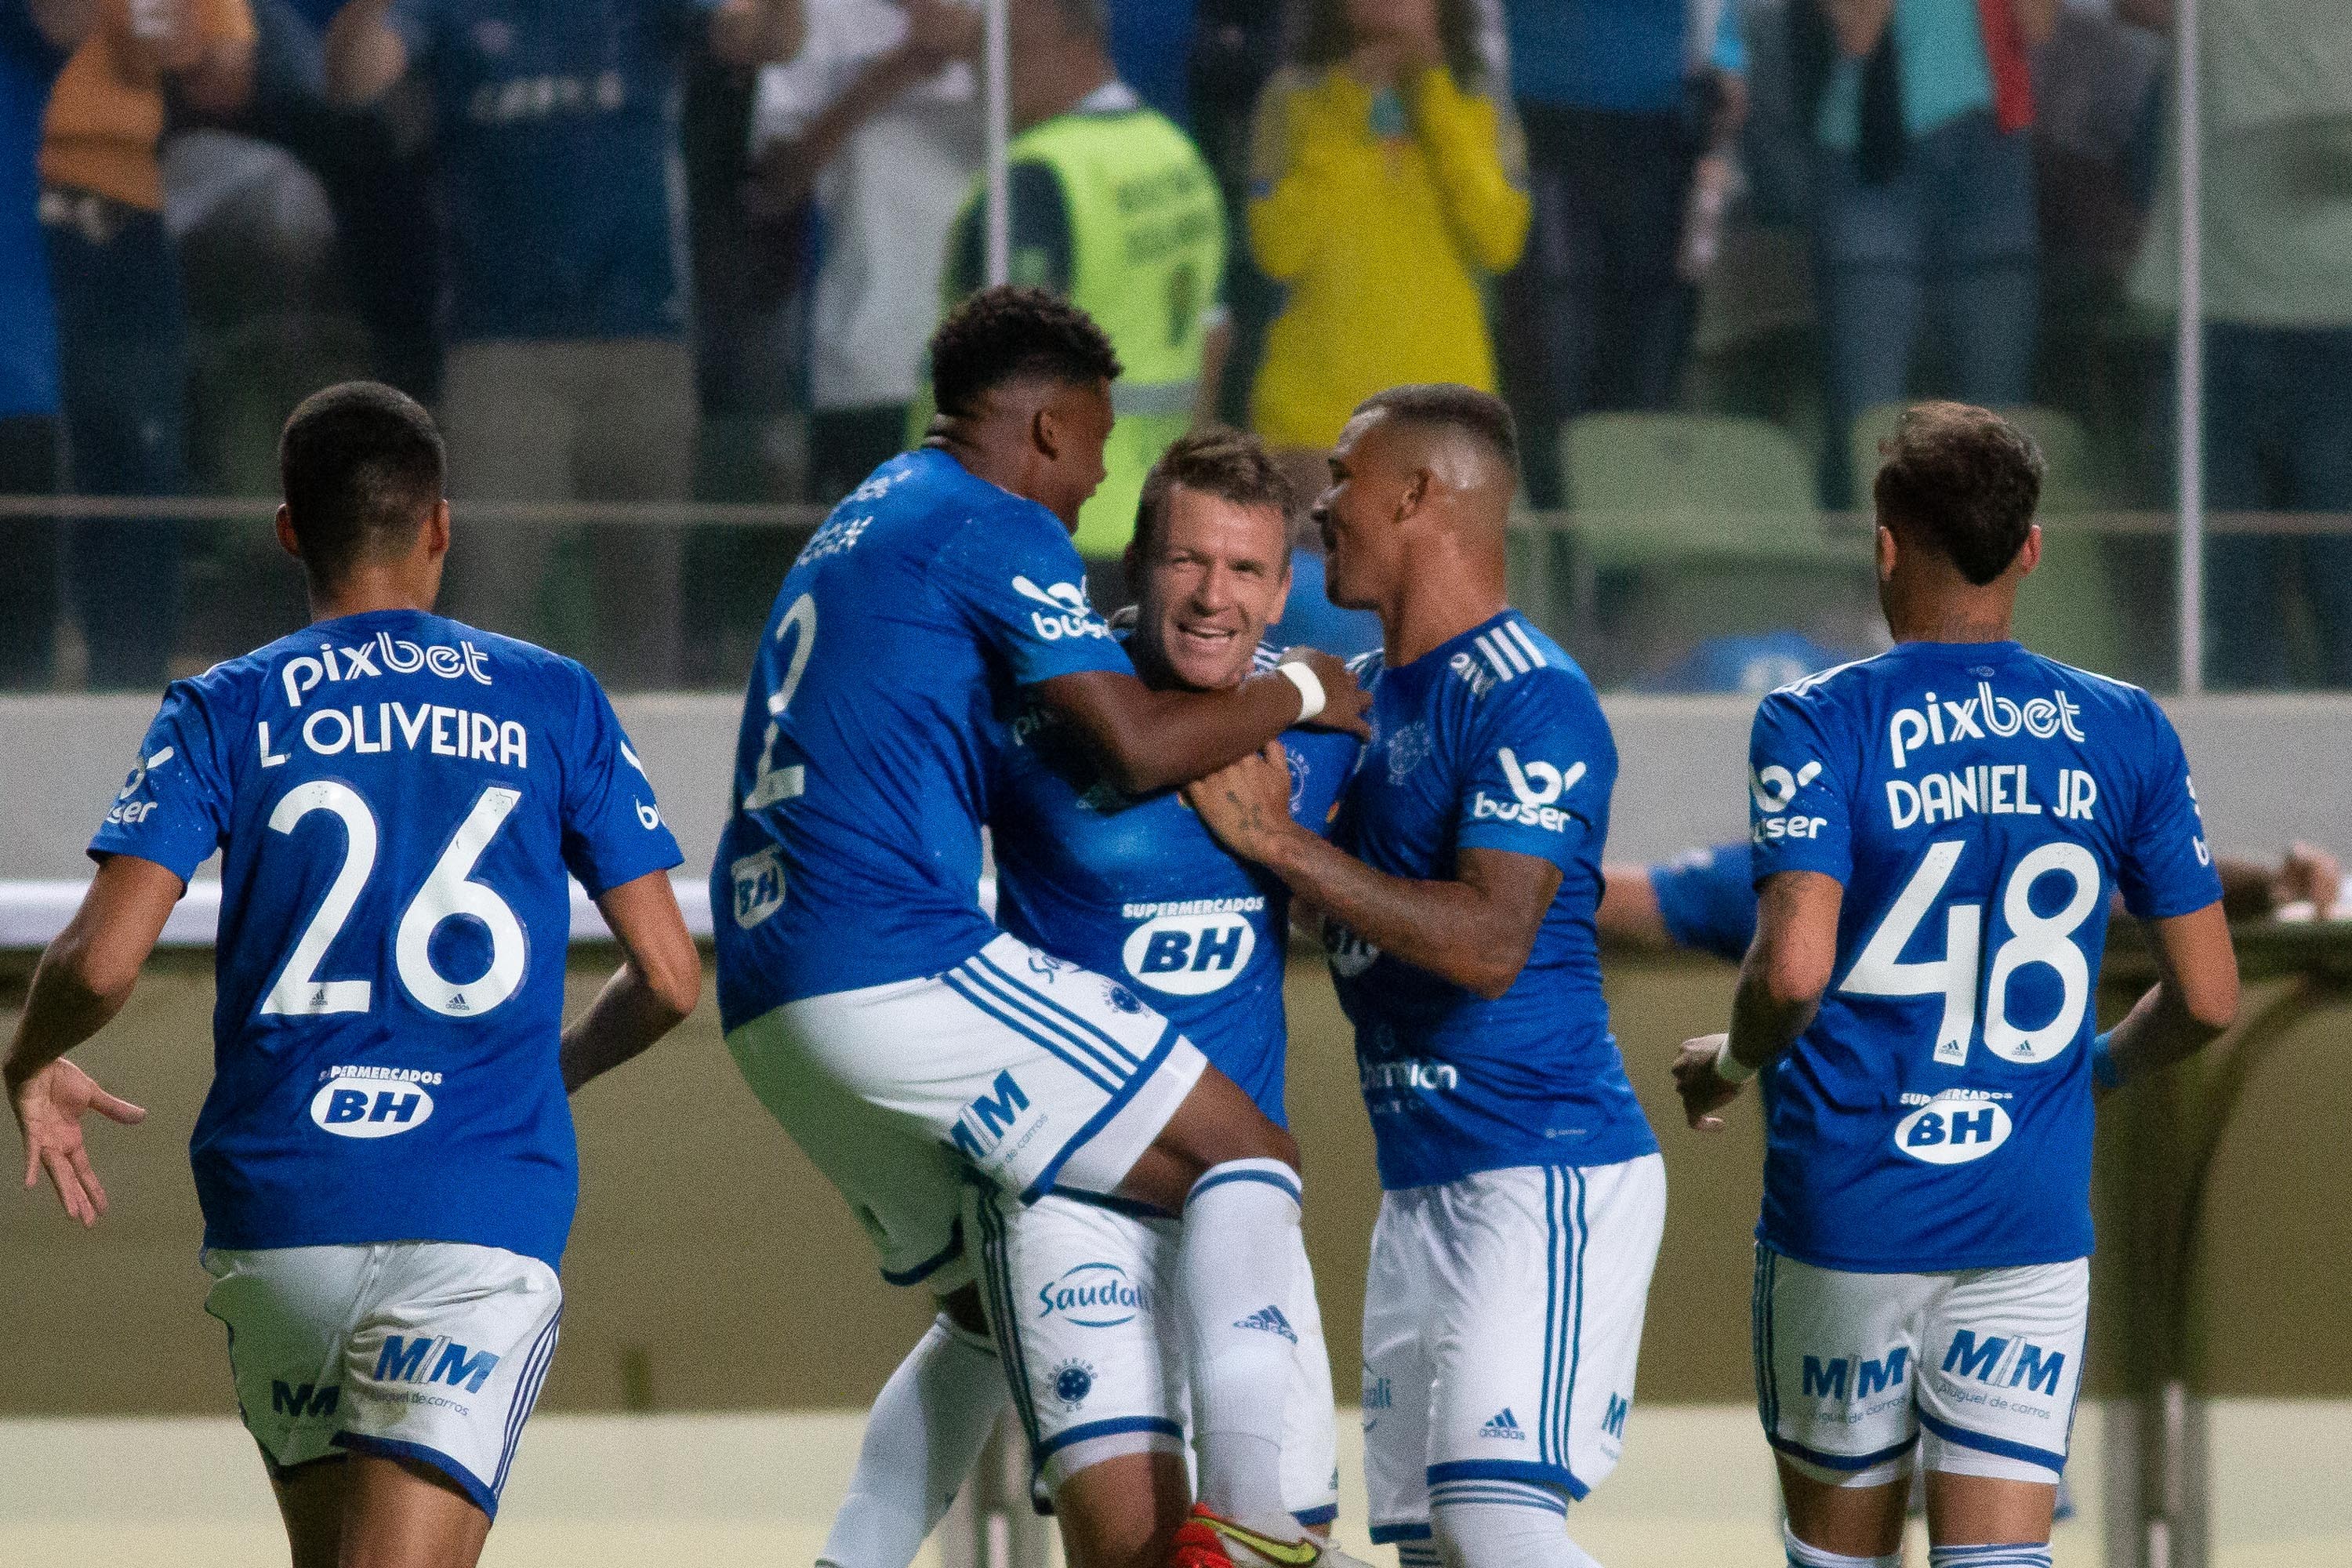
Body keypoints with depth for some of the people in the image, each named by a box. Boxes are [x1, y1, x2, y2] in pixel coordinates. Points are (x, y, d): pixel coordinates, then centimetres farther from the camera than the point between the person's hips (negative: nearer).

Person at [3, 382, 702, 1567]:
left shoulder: (223, 713, 5)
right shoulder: (555, 704, 7)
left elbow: (100, 963, -7)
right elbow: (668, 977, 7)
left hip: (277, 1212, 1)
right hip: (484, 1215, -1)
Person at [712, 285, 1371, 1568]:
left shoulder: (858, 527, 26)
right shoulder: (996, 530, -3)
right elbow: (1139, 746, -12)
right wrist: (1296, 692, 5)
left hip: (766, 1009, 10)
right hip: (903, 967, -10)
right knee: (1247, 1161, -8)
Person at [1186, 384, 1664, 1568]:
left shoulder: (1529, 700, -13)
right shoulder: (1366, 693, 15)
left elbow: (1490, 946, -24)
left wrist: (1276, 840, -19)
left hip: (1546, 1172, -9)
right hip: (1421, 1189, 9)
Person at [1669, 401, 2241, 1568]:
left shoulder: (1818, 724, -8)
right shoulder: (2125, 734, 3)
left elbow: (1792, 973, -21)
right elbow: (2207, 1000, 5)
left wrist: (1727, 1064, 1)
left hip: (1846, 1209, -2)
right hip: (2033, 1225, 2)